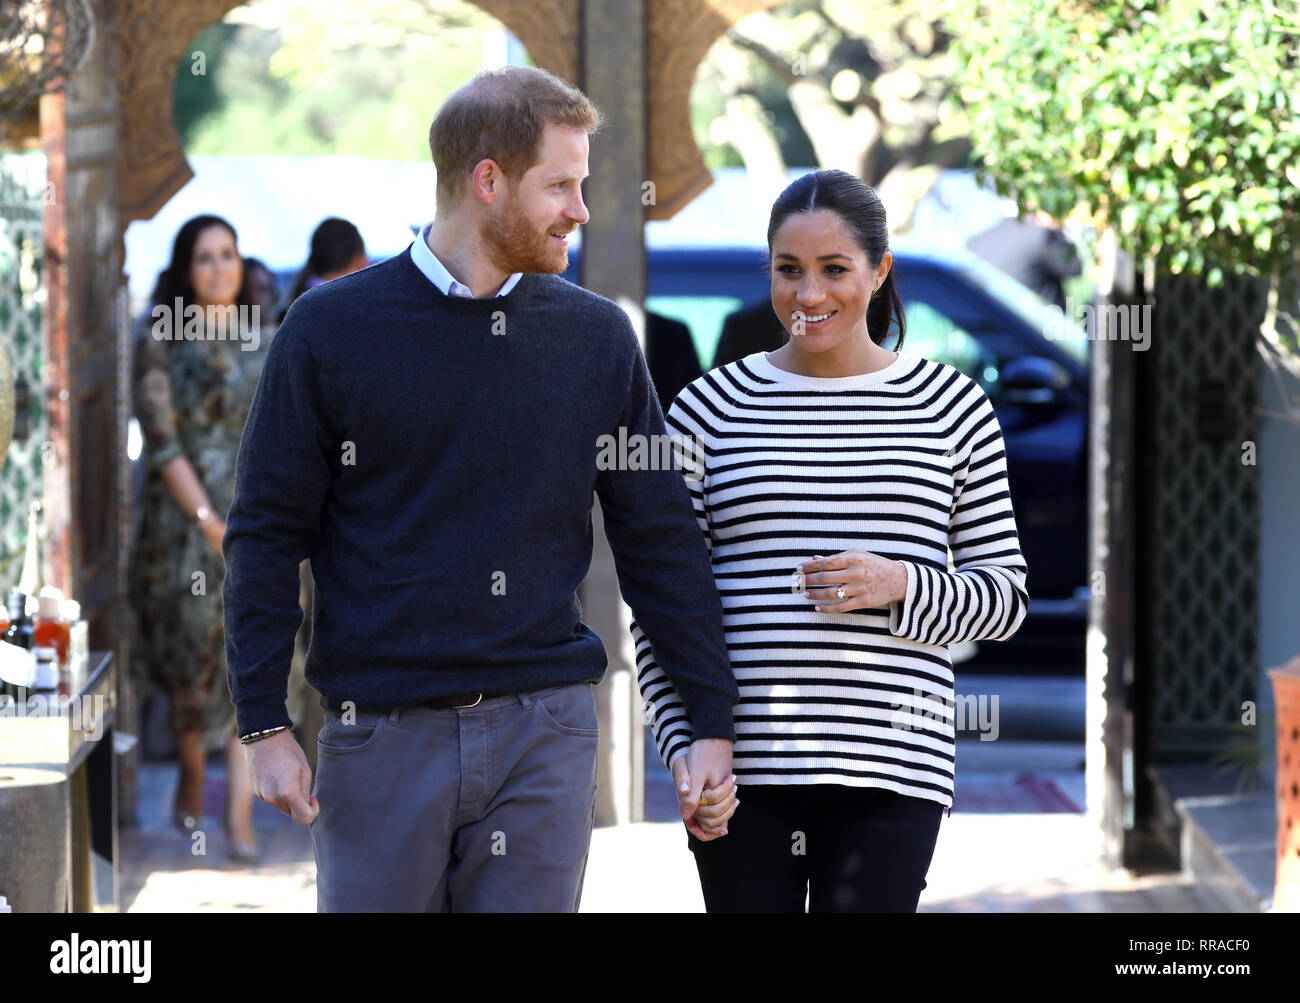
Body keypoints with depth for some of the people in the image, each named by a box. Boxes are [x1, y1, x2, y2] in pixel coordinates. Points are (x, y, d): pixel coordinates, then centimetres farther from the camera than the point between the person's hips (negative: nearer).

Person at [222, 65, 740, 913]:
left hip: (544, 733, 2)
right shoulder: (332, 328, 0)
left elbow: (661, 541, 10)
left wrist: (712, 724, 6)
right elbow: (267, 535, 1)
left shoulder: (598, 336, 7)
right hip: (381, 737, -2)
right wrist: (265, 725, -4)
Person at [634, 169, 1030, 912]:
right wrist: (684, 748, -4)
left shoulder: (951, 406, 8)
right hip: (740, 761, 1)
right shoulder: (711, 407, 7)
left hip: (891, 763, -1)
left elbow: (1005, 595, 8)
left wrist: (901, 585, -12)